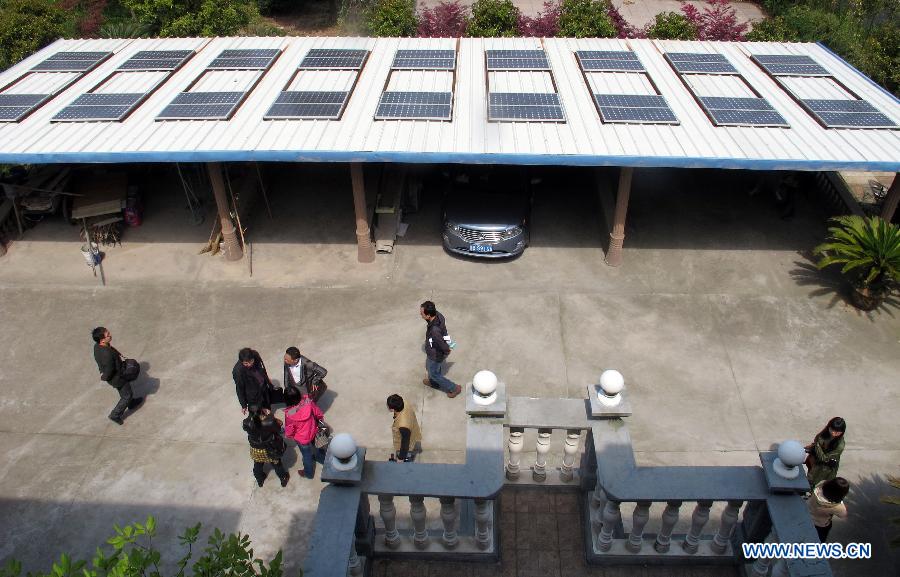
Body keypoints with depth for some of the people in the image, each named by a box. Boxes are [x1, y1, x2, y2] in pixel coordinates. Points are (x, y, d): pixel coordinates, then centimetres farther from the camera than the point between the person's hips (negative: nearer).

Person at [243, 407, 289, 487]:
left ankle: (260, 480, 59)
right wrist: (270, 415, -12)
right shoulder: (270, 422, -38)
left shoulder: (247, 423, -31)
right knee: (276, 464, 28)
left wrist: (252, 415, -9)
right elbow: (278, 429, -15)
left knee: (258, 466, 33)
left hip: (256, 450, 2)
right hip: (270, 449, -2)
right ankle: (283, 479, 52)